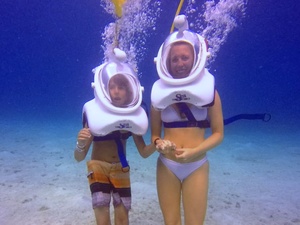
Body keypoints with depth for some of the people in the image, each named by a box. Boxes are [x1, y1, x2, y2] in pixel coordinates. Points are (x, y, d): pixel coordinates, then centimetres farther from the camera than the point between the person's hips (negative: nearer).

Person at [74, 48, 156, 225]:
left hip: (121, 170, 3)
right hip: (98, 168, -2)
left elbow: (144, 152, -6)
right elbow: (79, 158, -18)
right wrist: (81, 144, -40)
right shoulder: (94, 114, -19)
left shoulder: (132, 115, -10)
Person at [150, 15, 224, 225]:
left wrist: (194, 151, -16)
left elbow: (218, 133, -2)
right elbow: (155, 134, 6)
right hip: (166, 166, 2)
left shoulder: (209, 90, -2)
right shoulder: (160, 92, 1)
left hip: (197, 166, -1)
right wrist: (160, 144, -16)